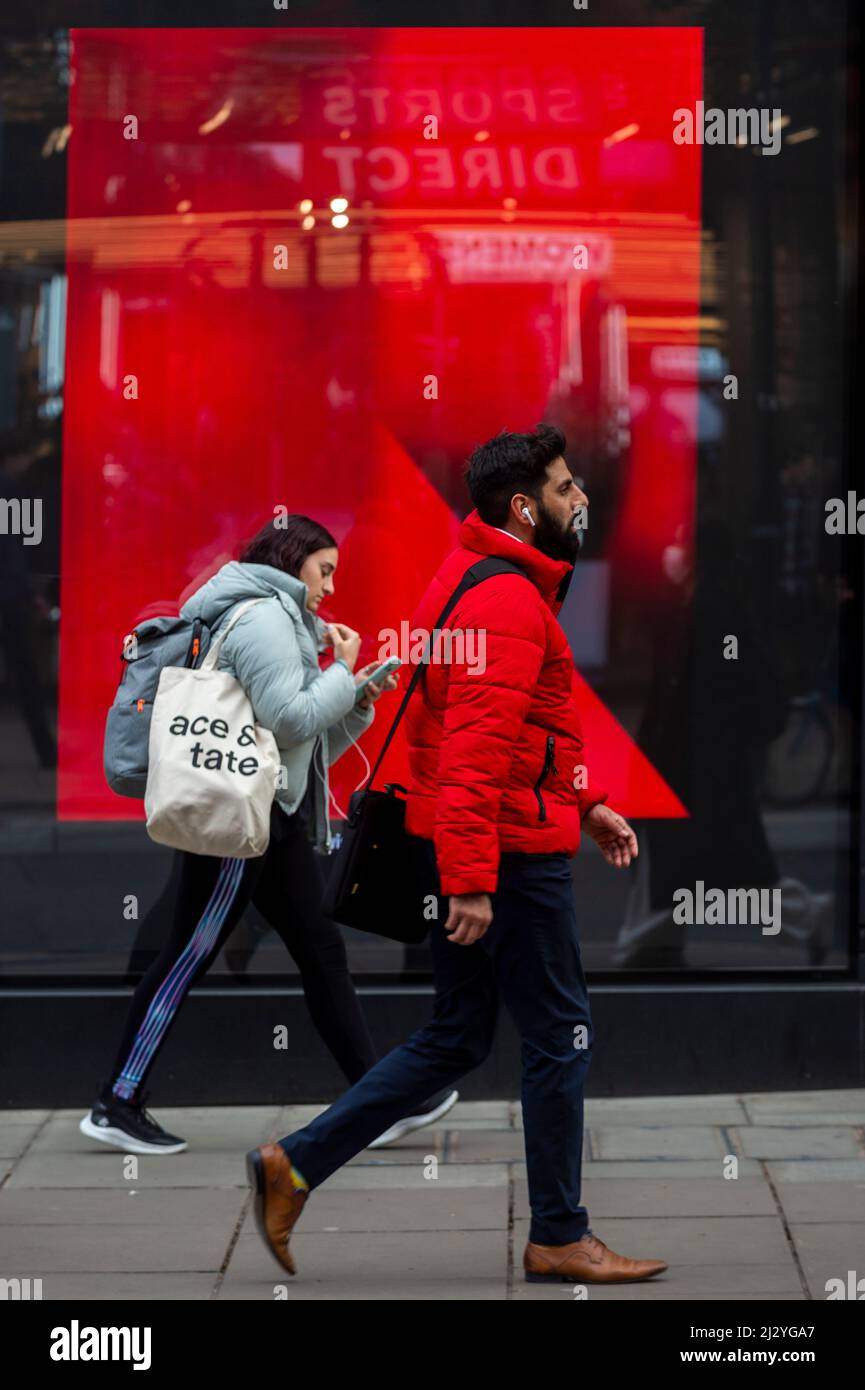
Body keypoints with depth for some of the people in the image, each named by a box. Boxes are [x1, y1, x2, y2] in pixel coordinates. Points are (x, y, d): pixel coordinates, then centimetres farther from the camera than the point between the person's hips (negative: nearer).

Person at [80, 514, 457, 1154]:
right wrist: (343, 672, -8)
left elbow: (307, 747, 21)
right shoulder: (262, 618, -10)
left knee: (322, 953, 8)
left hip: (277, 819, 10)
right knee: (190, 955, -5)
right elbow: (291, 721, -21)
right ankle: (117, 1106, 2)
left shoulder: (282, 620, 21)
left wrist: (360, 703, 10)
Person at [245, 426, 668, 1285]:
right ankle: (559, 1239, 13)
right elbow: (477, 749, -26)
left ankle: (295, 1166, 13)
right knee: (559, 1037, 2)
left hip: (469, 854, 10)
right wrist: (471, 881, -28)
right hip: (508, 858, -10)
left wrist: (584, 802, 22)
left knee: (455, 1038, 15)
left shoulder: (483, 584, 17)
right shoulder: (507, 602, -18)